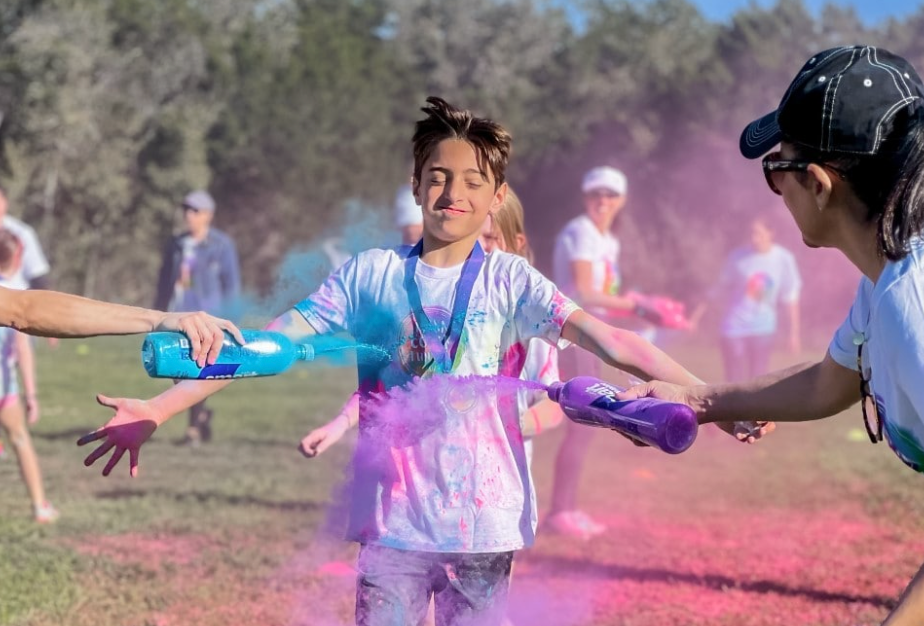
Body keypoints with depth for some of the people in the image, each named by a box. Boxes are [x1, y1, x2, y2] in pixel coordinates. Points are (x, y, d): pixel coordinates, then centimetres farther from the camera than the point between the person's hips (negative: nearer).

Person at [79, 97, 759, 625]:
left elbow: (607, 338, -11)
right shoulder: (369, 276, 4)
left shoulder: (510, 281, 2)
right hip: (393, 522, 1)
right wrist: (156, 409, -6)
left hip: (485, 523, 0)